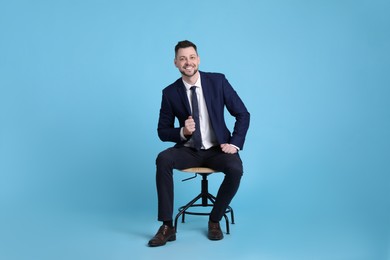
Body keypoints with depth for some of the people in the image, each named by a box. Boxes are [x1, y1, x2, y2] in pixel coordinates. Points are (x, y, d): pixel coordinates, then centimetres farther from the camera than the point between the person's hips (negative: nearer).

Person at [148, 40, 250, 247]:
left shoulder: (218, 81, -6)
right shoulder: (170, 92, -4)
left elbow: (242, 114, -2)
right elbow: (163, 131, 2)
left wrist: (235, 143, -14)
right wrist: (183, 132, -19)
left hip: (217, 149, -1)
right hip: (189, 150, 1)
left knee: (236, 169, -31)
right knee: (163, 159, -29)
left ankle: (215, 220, -5)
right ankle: (167, 226, -20)